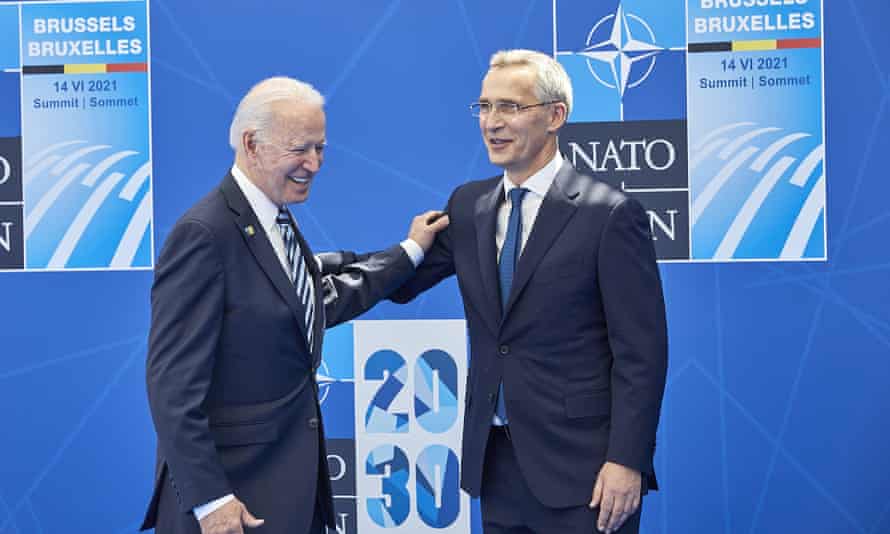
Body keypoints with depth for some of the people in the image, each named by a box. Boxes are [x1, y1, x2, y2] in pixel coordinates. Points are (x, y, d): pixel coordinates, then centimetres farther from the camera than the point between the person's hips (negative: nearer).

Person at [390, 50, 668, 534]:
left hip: (580, 465, -5)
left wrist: (627, 460, -15)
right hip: (494, 459, 6)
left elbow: (640, 352, -11)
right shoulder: (468, 205, 8)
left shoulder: (609, 214, -11)